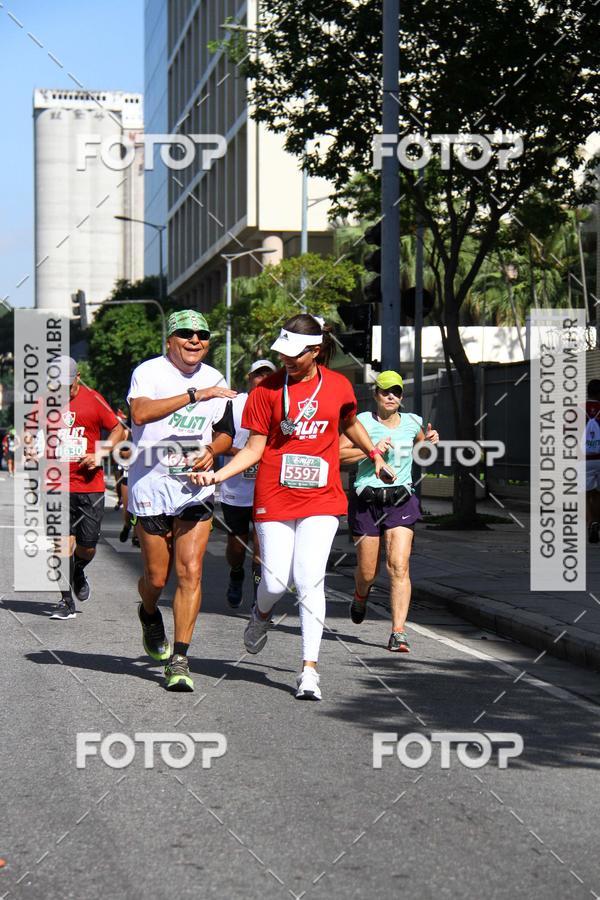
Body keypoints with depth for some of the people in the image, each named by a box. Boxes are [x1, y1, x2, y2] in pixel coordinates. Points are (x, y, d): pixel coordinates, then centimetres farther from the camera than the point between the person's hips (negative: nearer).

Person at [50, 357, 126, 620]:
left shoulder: (93, 399, -1)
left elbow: (118, 429, 6)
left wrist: (101, 453, -8)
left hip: (90, 485, 0)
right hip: (57, 487, 0)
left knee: (87, 547, 4)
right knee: (65, 542, -7)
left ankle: (78, 573, 39)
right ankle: (67, 602, 3)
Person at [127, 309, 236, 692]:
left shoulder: (215, 381, 9)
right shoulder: (149, 372, -7)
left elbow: (226, 433, 21)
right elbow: (141, 413, -28)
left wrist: (212, 450, -2)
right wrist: (195, 395, -33)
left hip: (195, 487, 3)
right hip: (151, 485, -3)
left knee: (190, 572, -8)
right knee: (157, 577, 5)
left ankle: (179, 660, -3)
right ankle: (149, 614, 41)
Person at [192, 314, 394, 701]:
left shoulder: (338, 386, 3)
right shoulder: (268, 389, -1)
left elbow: (350, 424, 26)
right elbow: (254, 448, 0)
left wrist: (375, 454, 27)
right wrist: (218, 474, -12)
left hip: (321, 499, 0)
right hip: (274, 498, 0)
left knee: (309, 580, -10)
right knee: (275, 582, -2)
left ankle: (310, 669, -3)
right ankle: (262, 615, 36)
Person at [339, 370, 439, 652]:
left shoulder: (412, 422, 8)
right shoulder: (362, 422, -4)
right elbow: (337, 454, -11)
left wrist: (430, 441, 7)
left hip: (401, 501, 1)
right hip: (366, 501, -1)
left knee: (399, 567, -14)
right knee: (367, 572, 8)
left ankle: (398, 634, -14)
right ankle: (361, 596, 45)